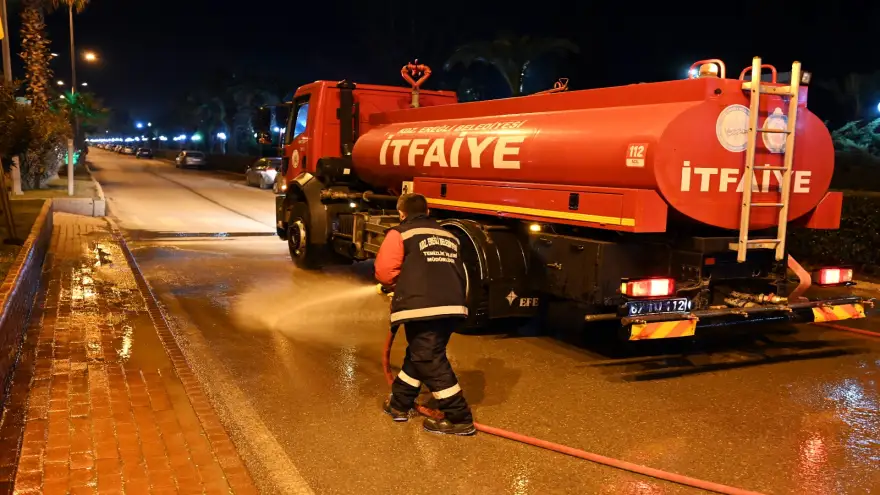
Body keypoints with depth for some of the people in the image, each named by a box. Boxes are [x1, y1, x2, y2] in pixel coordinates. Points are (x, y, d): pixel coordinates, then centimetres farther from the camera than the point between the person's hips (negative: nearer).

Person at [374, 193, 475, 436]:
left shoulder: (400, 233, 5)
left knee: (429, 361, 1)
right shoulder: (448, 236, 23)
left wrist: (399, 284, 20)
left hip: (422, 306, -7)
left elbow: (384, 270, -3)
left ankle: (459, 418, 2)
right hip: (453, 306, 7)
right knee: (420, 354, 20)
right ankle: (398, 404, 32)